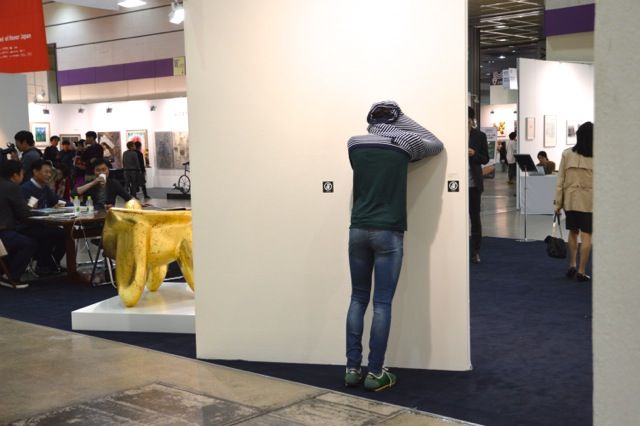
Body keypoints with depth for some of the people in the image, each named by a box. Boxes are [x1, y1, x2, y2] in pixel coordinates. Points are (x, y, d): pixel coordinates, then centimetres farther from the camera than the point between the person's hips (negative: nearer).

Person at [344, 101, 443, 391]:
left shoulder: (354, 144, 6)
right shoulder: (404, 142, 0)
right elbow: (437, 144, 19)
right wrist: (404, 120, 16)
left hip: (358, 230, 3)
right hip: (388, 232, -3)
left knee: (358, 299, 11)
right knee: (382, 304, 0)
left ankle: (352, 368, 13)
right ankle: (375, 373, 3)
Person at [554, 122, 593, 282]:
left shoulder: (567, 154, -2)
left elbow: (560, 180, -1)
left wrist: (558, 202, 5)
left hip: (570, 199, 2)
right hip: (589, 200, -2)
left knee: (573, 232, 20)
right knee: (586, 235, 3)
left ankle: (572, 265, 18)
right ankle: (581, 271, 4)